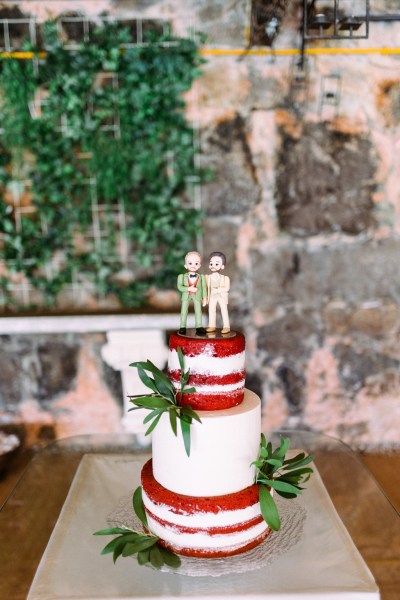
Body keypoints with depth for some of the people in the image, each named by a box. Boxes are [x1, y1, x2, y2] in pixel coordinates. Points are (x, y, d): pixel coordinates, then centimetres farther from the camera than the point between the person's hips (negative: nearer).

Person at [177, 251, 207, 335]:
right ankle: (182, 327, 14)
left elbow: (204, 287, 1)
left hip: (197, 296, 1)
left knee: (198, 311, 4)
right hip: (186, 296, 0)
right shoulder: (182, 276, -4)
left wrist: (204, 298, -1)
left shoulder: (201, 277, -1)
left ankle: (199, 327, 12)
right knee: (184, 311, 5)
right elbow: (179, 286, -11)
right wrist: (189, 288, -25)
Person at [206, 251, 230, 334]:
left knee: (224, 311, -2)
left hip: (222, 297, -4)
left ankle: (226, 327, 4)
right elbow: (206, 288, 5)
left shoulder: (225, 278, -10)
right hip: (212, 297, 4)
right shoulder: (208, 277, 1)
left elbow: (227, 288, -18)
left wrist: (217, 290, -26)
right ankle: (212, 326, 20)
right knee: (211, 311, 9)